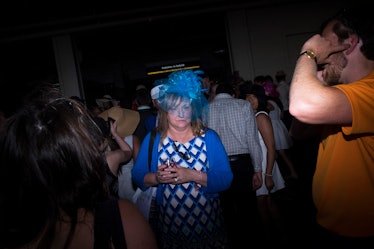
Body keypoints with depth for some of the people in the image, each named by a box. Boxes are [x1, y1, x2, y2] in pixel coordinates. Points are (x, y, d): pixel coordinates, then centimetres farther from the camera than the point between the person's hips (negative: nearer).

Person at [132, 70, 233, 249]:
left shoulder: (209, 137, -8)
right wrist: (157, 178, -23)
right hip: (171, 223, 1)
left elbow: (225, 179, -14)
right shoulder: (152, 139, -4)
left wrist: (193, 176, -27)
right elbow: (138, 176, -3)